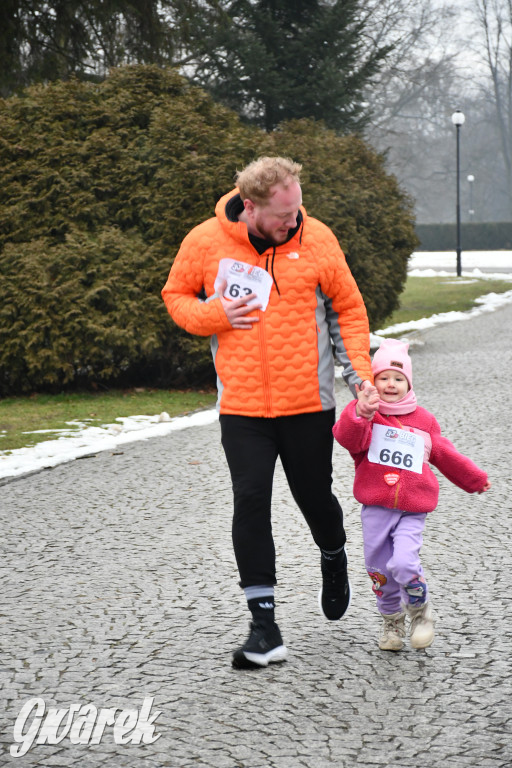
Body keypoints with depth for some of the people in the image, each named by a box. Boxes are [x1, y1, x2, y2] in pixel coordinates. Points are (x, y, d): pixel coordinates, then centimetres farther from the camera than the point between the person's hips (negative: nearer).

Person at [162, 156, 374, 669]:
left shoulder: (317, 240, -5)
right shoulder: (205, 242, -6)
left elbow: (348, 309, 5)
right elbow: (175, 295, 10)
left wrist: (359, 369, -6)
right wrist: (213, 315, -11)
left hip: (308, 402, 0)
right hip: (242, 406, 0)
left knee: (314, 496, 11)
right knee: (250, 502, -7)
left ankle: (333, 559, 47)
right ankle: (264, 626, -1)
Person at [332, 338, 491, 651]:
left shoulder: (423, 420, 10)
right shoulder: (366, 415, 1)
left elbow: (445, 454, 24)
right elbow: (347, 437, -21)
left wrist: (474, 478, 33)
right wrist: (361, 413, -40)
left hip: (412, 511, 0)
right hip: (376, 508, 0)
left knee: (403, 564, -18)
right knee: (379, 570, 5)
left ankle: (421, 609, 10)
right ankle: (393, 621, 30)